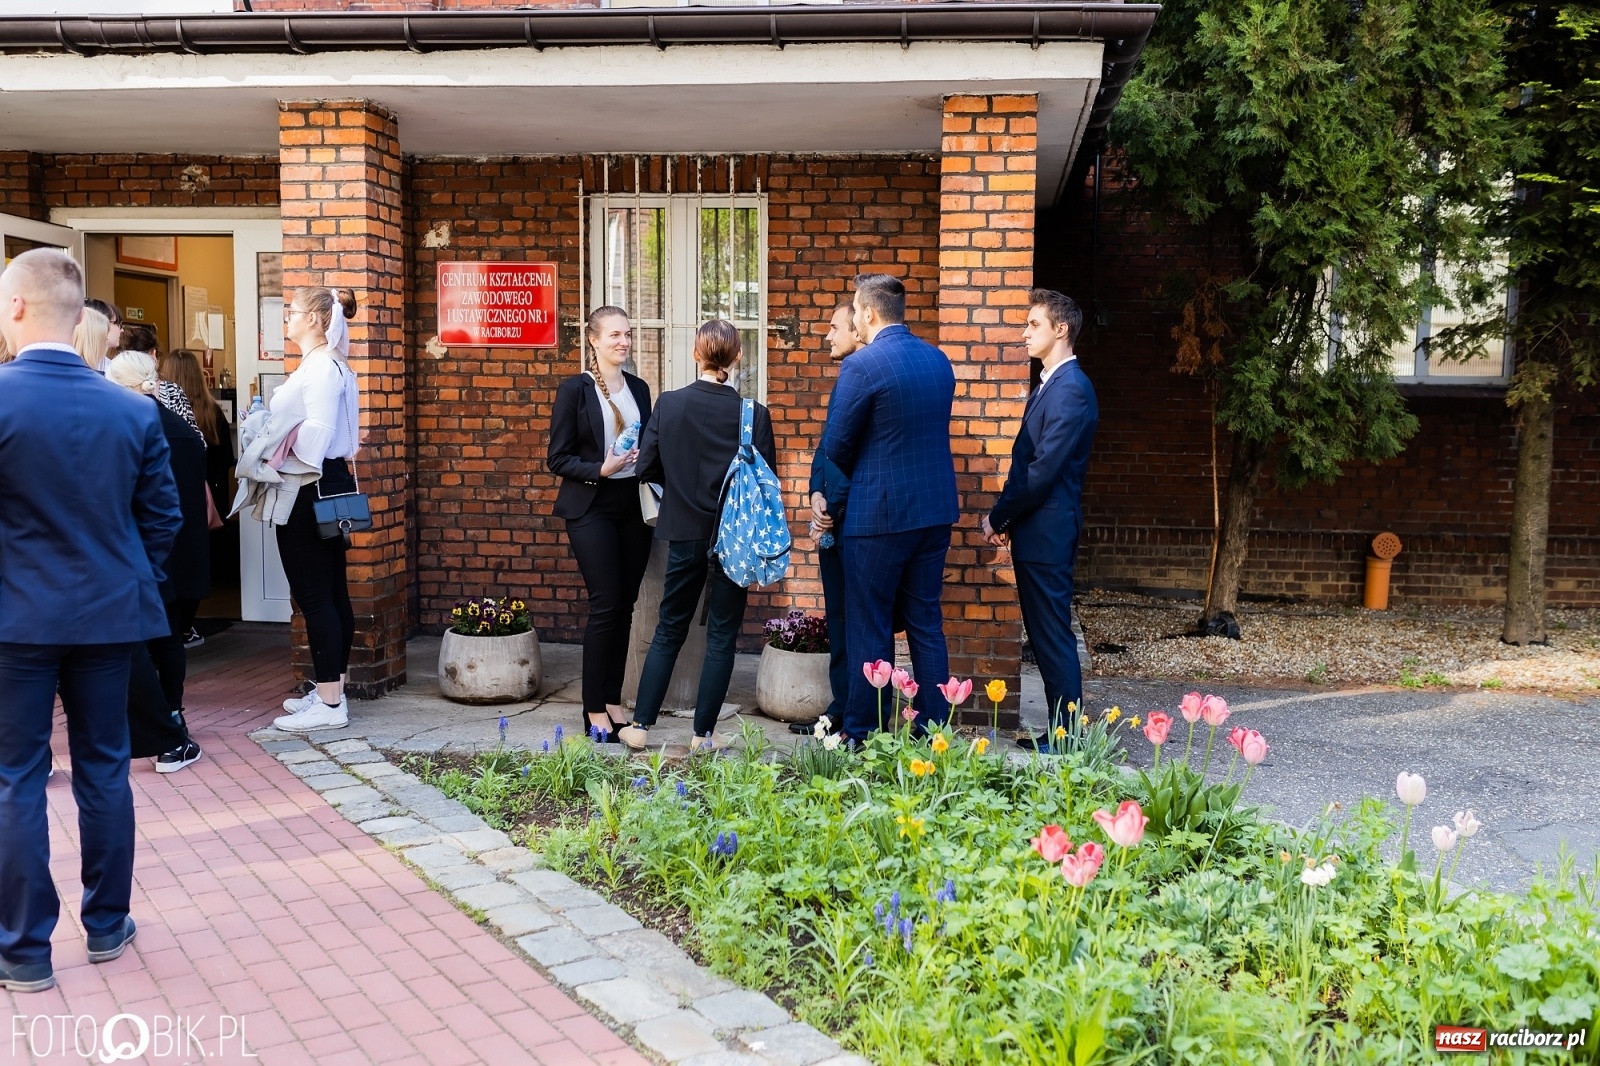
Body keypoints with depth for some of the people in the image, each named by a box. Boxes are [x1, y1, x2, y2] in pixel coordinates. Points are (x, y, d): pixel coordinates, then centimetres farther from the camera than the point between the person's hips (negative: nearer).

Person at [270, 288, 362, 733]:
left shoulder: (321, 366, -14)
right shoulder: (326, 364, 18)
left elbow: (317, 429, -24)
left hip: (311, 490, -11)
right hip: (326, 484, 11)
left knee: (313, 595, -7)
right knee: (330, 592, 12)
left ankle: (329, 704, -3)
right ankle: (330, 691, 20)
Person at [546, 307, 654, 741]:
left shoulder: (639, 389, 11)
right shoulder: (575, 389, -5)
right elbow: (557, 458, -6)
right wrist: (600, 470, -19)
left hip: (634, 507, 5)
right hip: (592, 509, -5)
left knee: (625, 606, 7)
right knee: (605, 605, -7)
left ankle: (613, 700, 17)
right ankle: (594, 710, 3)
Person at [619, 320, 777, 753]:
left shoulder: (669, 404, -7)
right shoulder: (753, 413, -12)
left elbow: (646, 467, -3)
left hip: (684, 535, 2)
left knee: (669, 630, 15)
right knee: (722, 636, 9)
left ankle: (640, 725, 19)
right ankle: (704, 734, 14)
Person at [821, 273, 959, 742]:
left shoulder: (862, 365, -14)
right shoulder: (939, 360, 7)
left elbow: (836, 446, -8)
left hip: (879, 513, -7)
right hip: (935, 510, 7)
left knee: (869, 632, 3)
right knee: (927, 626, 13)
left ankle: (862, 735, 12)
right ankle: (931, 734, 19)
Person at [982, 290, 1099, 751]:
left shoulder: (1070, 389, -15)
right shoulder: (1051, 385, 16)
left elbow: (1044, 470, -20)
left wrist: (998, 517, -11)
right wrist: (1005, 518, 8)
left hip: (1047, 534, -10)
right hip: (1034, 532, 10)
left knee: (1054, 637, -3)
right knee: (1044, 635, 13)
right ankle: (1058, 732, 21)